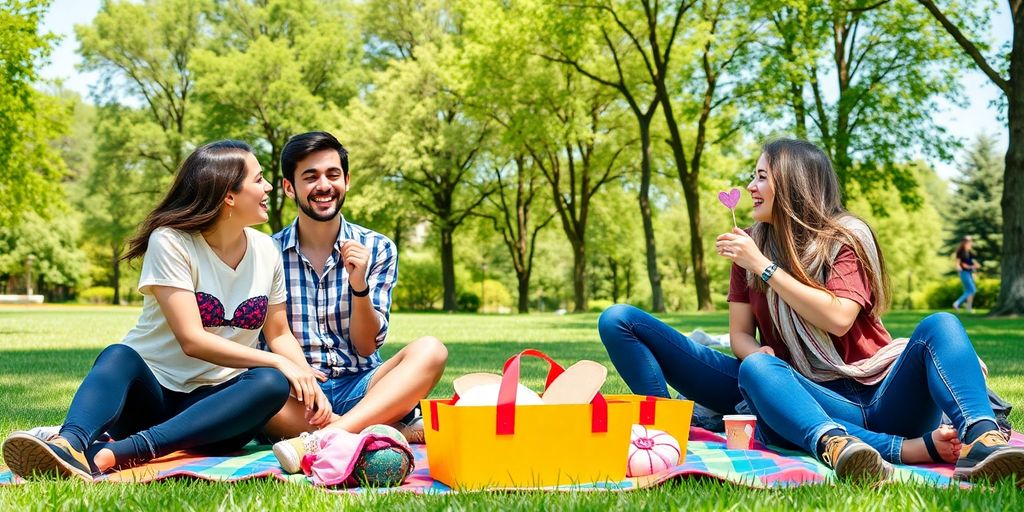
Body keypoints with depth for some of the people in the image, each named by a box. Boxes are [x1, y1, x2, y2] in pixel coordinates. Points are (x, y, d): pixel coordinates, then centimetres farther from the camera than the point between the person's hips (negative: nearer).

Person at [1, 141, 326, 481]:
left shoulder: (266, 251, 5)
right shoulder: (171, 242, -11)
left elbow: (279, 334, 12)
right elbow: (192, 340, -18)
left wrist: (307, 378, -8)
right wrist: (276, 360, -22)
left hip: (215, 407, 3)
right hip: (149, 393, -3)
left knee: (272, 384, -30)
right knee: (119, 356, -34)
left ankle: (118, 452, -43)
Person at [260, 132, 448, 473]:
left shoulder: (377, 249, 5)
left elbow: (367, 346, 2)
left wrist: (359, 286, -16)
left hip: (356, 388, 2)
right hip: (295, 392, -1)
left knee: (429, 351, -25)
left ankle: (322, 439, -41)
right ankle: (397, 430, -29)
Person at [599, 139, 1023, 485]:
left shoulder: (847, 237, 1)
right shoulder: (751, 246, 11)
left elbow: (838, 318, -14)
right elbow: (740, 335, 7)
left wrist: (764, 268, -14)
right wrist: (760, 359, -16)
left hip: (879, 395, -1)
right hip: (813, 401, 1)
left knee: (939, 326, -27)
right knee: (756, 371, -32)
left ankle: (983, 443, -55)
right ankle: (908, 448, -52)